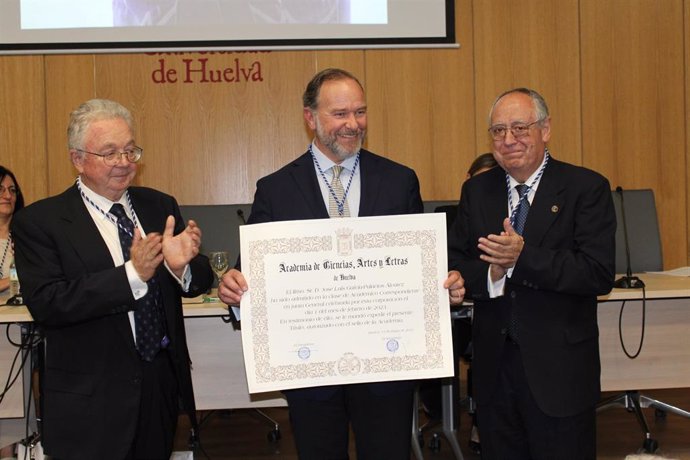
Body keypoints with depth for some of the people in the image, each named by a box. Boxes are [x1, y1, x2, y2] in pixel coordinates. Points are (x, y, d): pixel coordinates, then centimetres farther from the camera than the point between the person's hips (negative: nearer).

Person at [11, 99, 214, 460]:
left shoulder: (160, 206, 5)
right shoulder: (39, 221, -8)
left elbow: (199, 284, 2)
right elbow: (46, 305, -19)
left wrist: (181, 265, -21)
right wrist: (132, 274, -27)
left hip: (164, 386, 4)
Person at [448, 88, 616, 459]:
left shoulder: (586, 188, -6)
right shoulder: (476, 190, 7)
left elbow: (600, 274, -16)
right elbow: (453, 264, 3)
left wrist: (523, 257, -26)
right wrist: (489, 275, -18)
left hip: (558, 370, -4)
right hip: (493, 364, 4)